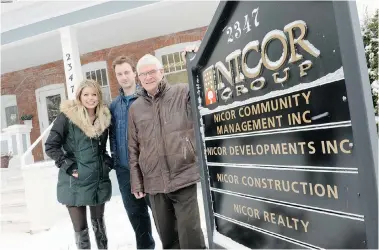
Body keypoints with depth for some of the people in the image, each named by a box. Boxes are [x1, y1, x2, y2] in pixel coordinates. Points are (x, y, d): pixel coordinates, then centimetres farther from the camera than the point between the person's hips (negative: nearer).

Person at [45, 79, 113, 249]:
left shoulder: (103, 118, 6)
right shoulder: (67, 116, -10)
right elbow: (50, 146, -9)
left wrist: (107, 163, 3)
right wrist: (69, 166, -14)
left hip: (99, 180, 4)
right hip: (75, 183, -4)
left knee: (99, 223, 19)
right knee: (80, 227, 4)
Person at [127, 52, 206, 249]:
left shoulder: (183, 92, 0)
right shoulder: (135, 108, 11)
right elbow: (133, 148, 13)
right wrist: (136, 182, 10)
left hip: (184, 178, -3)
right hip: (154, 184, 4)